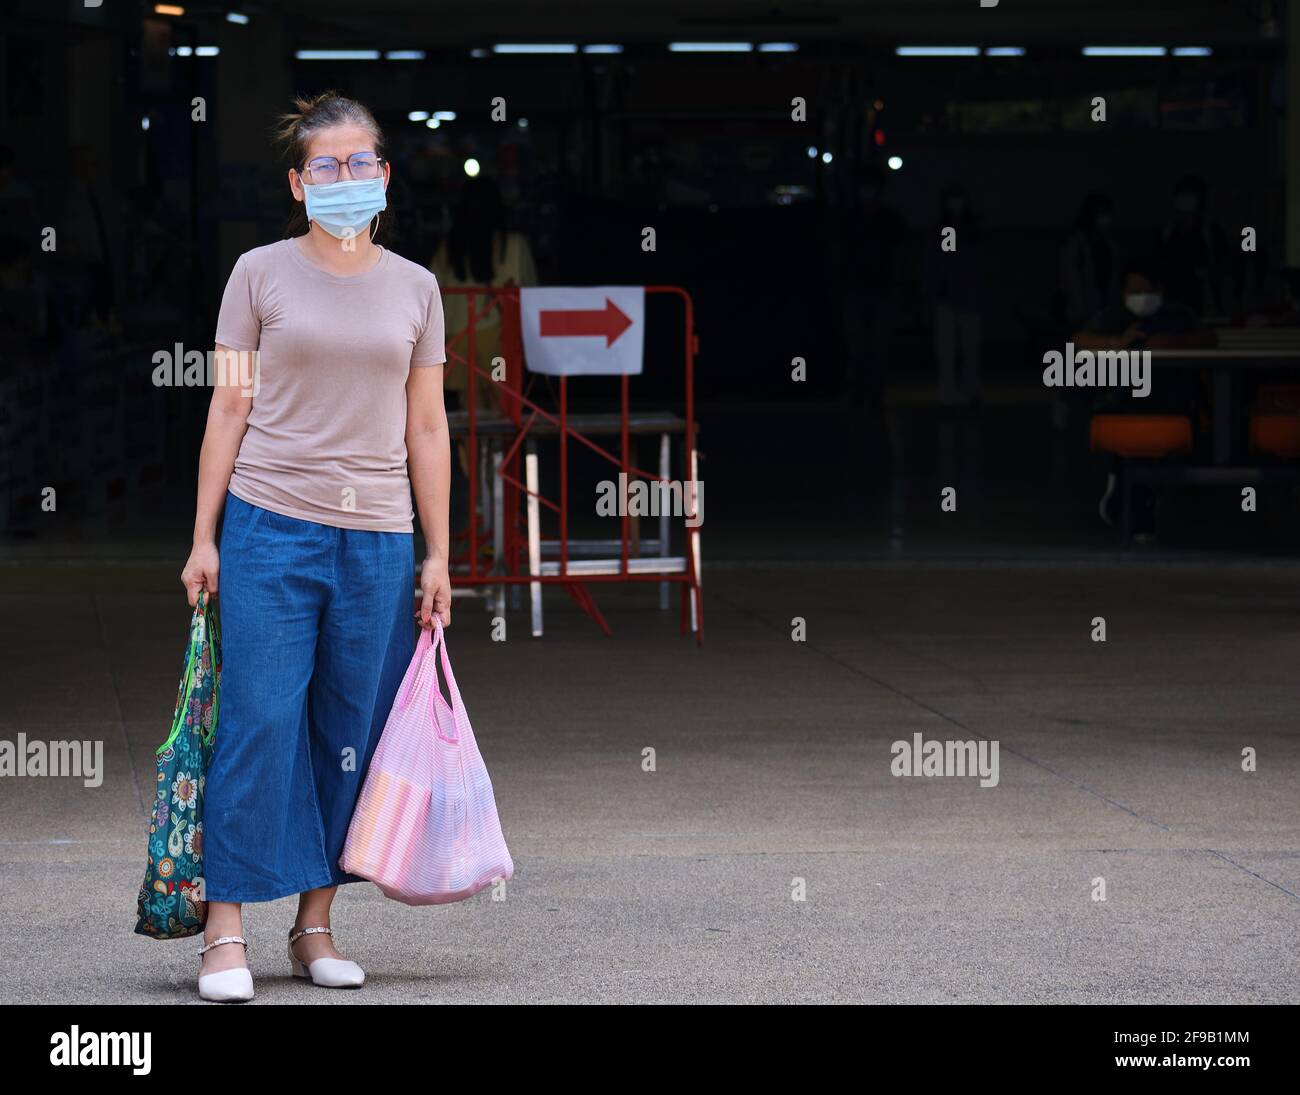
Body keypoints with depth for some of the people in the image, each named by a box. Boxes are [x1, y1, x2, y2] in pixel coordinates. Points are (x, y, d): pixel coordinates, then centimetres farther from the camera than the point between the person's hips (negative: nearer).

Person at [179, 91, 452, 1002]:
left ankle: (316, 926, 13)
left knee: (350, 735, 4)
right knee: (259, 725, -7)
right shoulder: (262, 274, 3)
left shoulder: (414, 288, 10)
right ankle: (226, 933, -4)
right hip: (271, 525, -3)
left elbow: (426, 428, 11)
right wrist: (205, 537, -1)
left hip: (378, 537, 3)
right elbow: (229, 409, 3)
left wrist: (439, 555, 9)